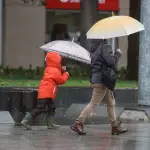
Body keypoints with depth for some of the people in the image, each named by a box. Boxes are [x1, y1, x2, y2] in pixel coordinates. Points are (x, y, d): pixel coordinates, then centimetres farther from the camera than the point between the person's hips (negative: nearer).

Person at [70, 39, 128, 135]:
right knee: (93, 104, -6)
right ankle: (78, 124, -5)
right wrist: (118, 54, -7)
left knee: (111, 103, 15)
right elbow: (111, 61, -23)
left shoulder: (94, 49, 12)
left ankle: (115, 126, 19)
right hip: (101, 80, -10)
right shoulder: (104, 47, -14)